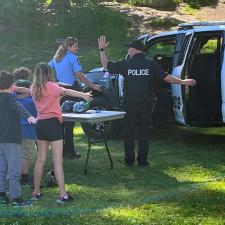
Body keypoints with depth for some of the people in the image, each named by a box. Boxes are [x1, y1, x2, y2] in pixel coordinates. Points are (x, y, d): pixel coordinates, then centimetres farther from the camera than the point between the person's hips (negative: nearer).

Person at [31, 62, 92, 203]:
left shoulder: (34, 89, 9)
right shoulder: (50, 86, -9)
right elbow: (65, 91, -27)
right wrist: (83, 95, -37)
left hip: (40, 123, 7)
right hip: (53, 123, -6)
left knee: (41, 159, 15)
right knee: (58, 160, -8)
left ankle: (36, 192, 20)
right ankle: (63, 195, -11)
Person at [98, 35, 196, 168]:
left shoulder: (126, 64, -3)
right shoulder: (151, 63, -1)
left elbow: (106, 65, 4)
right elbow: (166, 77, -3)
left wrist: (102, 50, 16)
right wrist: (183, 82, 8)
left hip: (130, 103, -1)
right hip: (145, 103, 1)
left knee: (129, 131, 9)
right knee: (144, 131, 9)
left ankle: (129, 160, 9)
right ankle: (142, 161, 7)